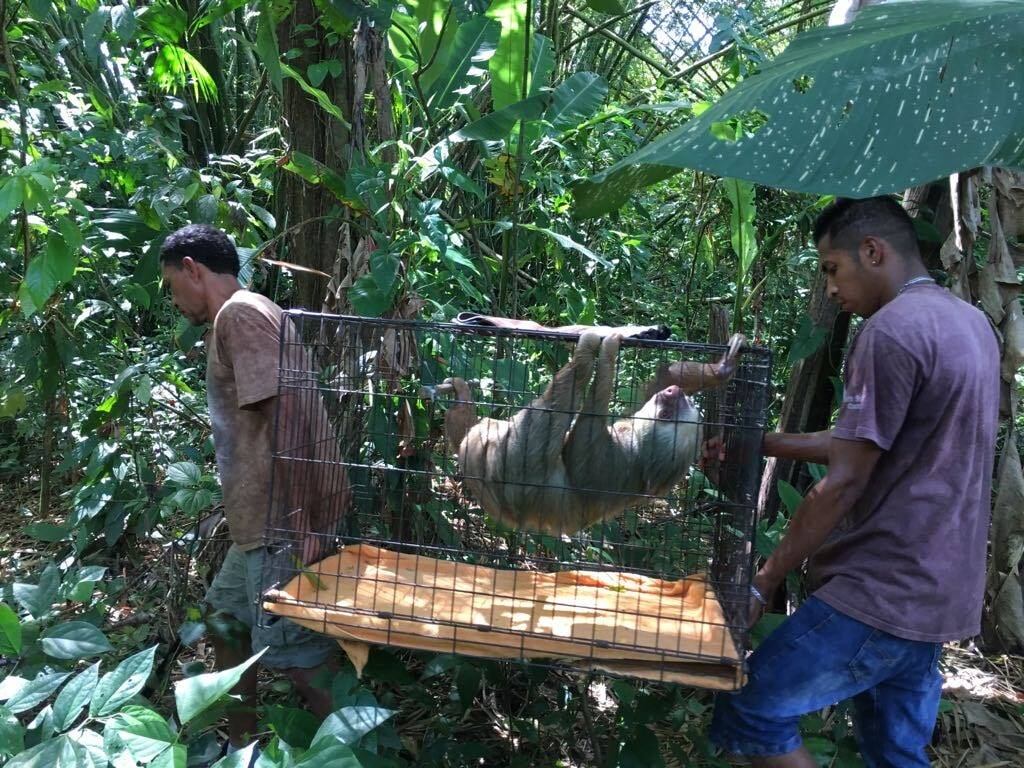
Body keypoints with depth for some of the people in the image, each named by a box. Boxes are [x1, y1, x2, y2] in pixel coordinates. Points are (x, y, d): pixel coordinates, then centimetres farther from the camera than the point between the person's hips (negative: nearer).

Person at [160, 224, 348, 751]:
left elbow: (286, 414, -23)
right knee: (226, 614, 24)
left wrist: (297, 520, -25)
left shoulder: (239, 313, -12)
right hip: (264, 518, 11)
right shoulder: (242, 315, 18)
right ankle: (241, 744, 40)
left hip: (283, 520, -11)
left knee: (294, 652, -4)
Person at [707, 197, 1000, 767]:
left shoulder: (893, 328, -16)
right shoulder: (969, 322, 13)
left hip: (882, 592, -9)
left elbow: (844, 482, -18)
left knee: (749, 712, -1)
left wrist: (763, 584, -10)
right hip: (939, 591, 10)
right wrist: (758, 443, 14)